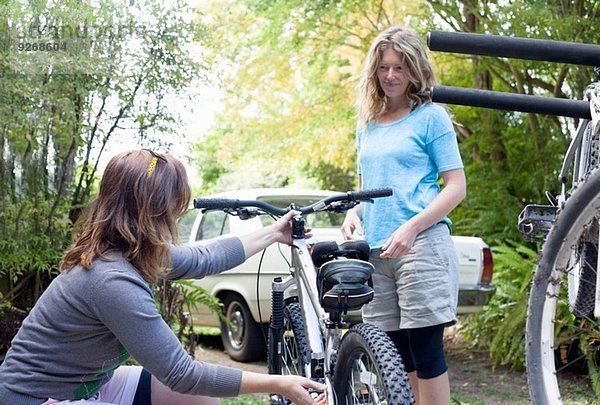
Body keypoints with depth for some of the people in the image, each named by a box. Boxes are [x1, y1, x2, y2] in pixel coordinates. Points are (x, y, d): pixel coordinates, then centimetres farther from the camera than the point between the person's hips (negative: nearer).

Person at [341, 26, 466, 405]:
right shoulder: (367, 124, 18)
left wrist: (411, 227, -18)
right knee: (396, 356, 7)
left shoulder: (431, 116, 1)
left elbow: (456, 186, -5)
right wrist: (353, 214, 4)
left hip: (421, 244, -6)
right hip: (375, 250, 6)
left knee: (426, 353, -5)